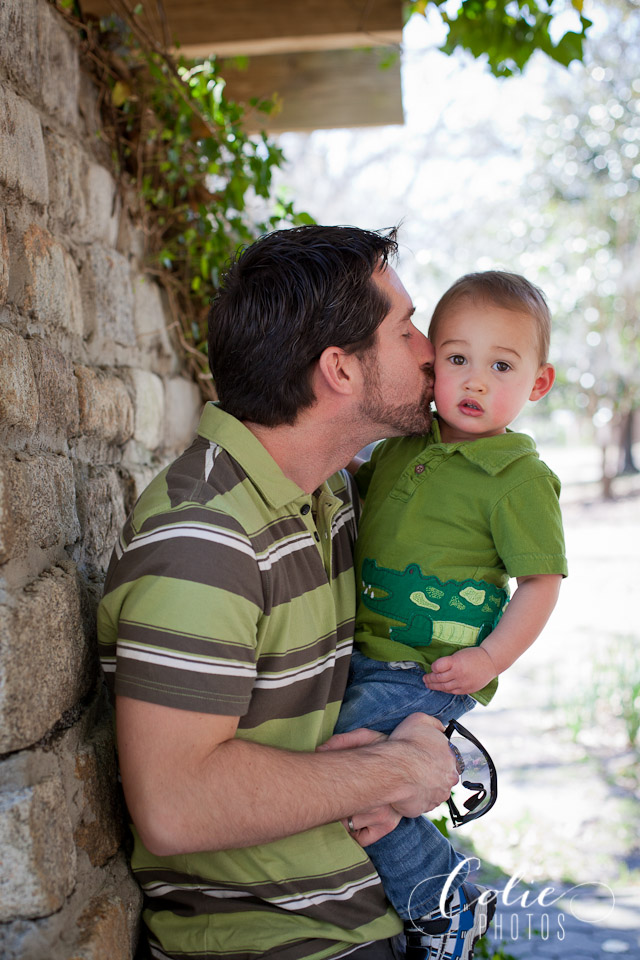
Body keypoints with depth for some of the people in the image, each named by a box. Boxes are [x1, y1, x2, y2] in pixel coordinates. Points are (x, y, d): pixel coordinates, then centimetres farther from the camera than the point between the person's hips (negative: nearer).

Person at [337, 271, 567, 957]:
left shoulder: (520, 478, -12)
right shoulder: (403, 448, 7)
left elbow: (541, 582, -9)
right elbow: (347, 488, 27)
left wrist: (491, 658, -17)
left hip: (428, 676, -8)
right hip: (360, 655, 8)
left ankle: (437, 899, 4)